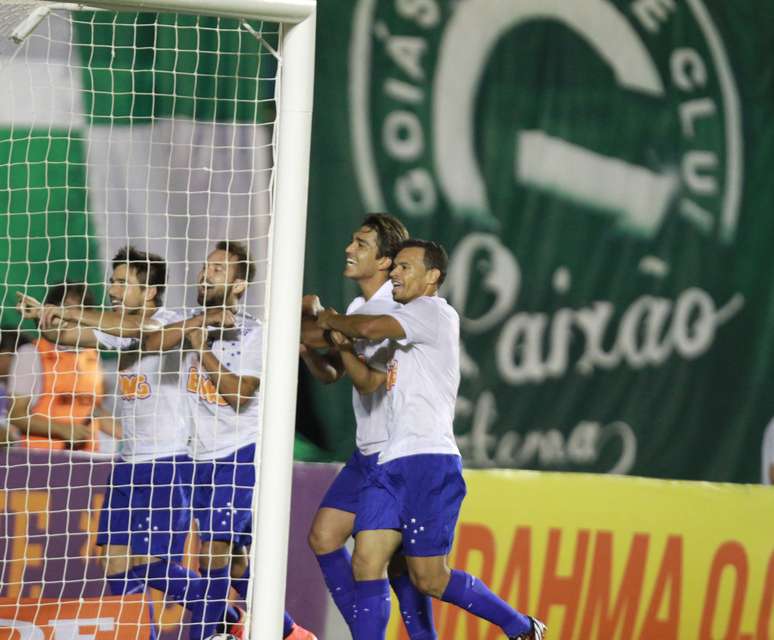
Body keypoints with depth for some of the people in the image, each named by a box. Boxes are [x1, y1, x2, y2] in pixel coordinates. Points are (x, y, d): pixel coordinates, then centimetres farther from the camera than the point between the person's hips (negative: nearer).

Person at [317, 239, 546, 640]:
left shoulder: (434, 311, -4)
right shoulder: (406, 331, 25)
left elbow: (369, 328, -18)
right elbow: (369, 382, 25)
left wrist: (331, 321, 2)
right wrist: (340, 343, 10)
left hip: (429, 461, -9)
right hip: (391, 464, 9)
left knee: (429, 579, -8)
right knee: (367, 562, -6)